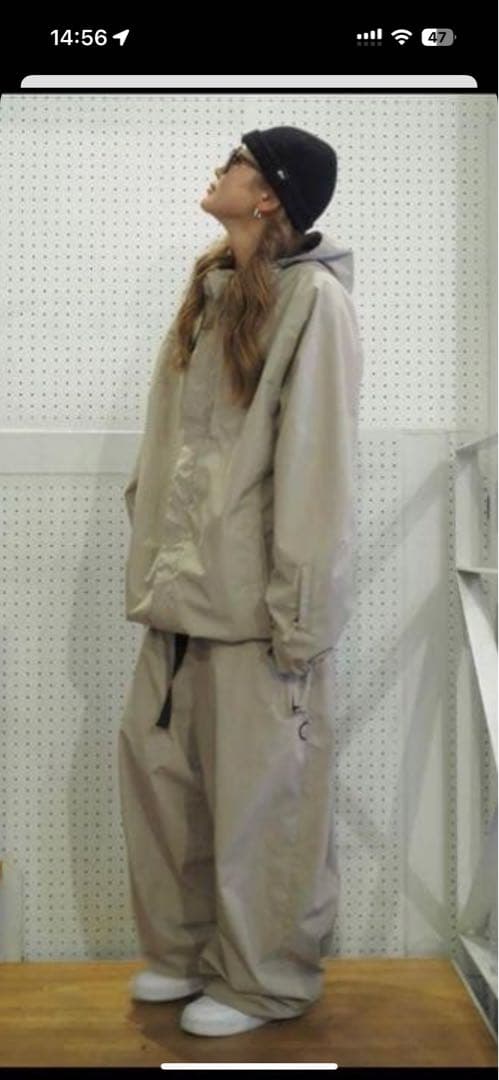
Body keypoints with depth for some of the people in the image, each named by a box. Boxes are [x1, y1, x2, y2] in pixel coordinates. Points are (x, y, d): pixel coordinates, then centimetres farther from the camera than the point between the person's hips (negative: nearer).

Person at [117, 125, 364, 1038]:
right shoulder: (209, 291, 15)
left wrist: (301, 615, -17)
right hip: (184, 586, 8)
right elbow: (170, 442, 14)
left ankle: (265, 980, 26)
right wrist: (152, 549, 9)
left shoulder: (314, 299, -10)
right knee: (153, 763, 14)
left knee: (263, 793, 5)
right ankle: (184, 947, 35)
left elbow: (318, 466, -15)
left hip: (259, 594, -8)